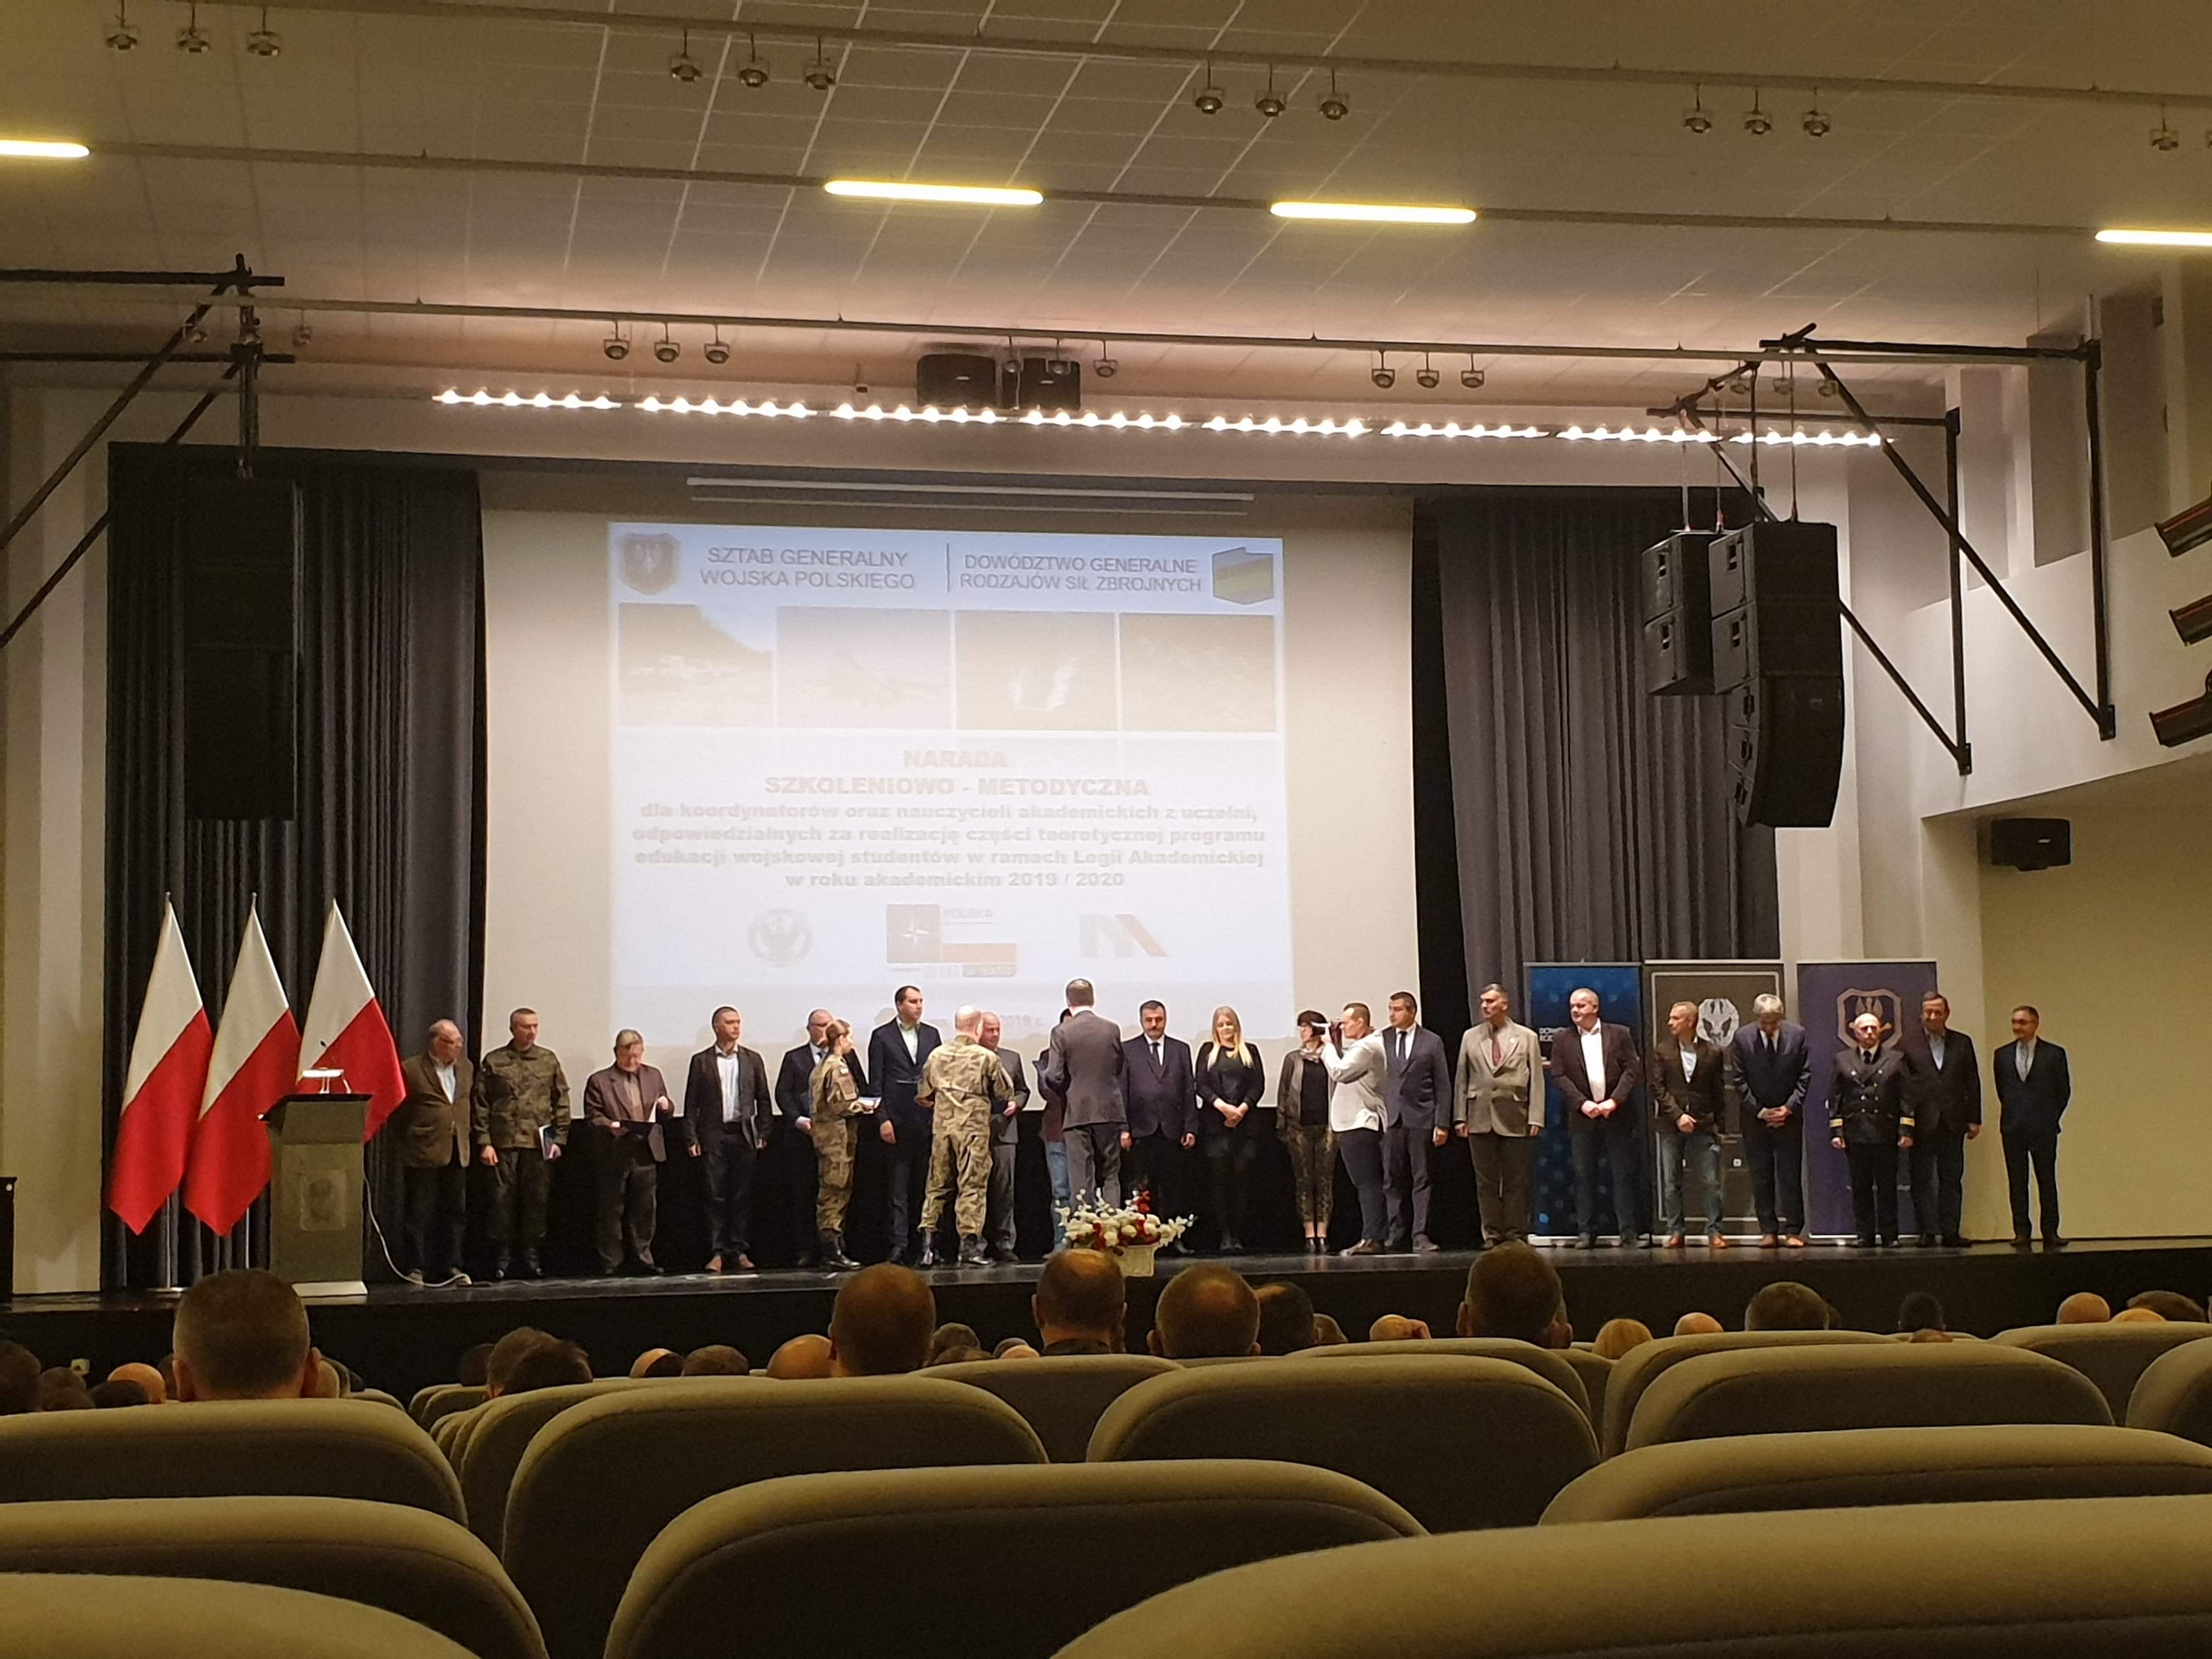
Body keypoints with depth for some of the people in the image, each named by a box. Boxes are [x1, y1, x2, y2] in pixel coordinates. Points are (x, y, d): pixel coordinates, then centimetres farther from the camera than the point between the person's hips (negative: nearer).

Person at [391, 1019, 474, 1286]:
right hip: (423, 1153, -6)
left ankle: (448, 1267, 17)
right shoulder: (411, 1069, -7)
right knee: (416, 1214, 1)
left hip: (457, 1153, 6)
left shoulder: (466, 1068, 11)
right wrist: (402, 1143, -4)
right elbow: (396, 1111, -4)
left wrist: (464, 1138, 11)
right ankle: (413, 1268, 7)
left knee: (453, 1213, 9)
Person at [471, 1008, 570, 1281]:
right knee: (503, 1200, -1)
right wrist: (484, 1142, -5)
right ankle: (502, 1259, 7)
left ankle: (530, 1256, 11)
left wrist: (559, 1139, 2)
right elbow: (480, 1105, 3)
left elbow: (562, 1102, 10)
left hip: (540, 1144, 2)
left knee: (537, 1200, 3)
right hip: (504, 1143, -2)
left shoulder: (549, 1060, 10)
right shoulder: (493, 1062, 5)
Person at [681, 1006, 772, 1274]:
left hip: (744, 1135, 2)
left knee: (742, 1196, 3)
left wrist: (762, 1135, 3)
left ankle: (739, 1252, 8)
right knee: (715, 1196, -1)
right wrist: (692, 1139, -4)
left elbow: (763, 1100, 11)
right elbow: (691, 1104, 3)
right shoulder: (701, 1061, 4)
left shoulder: (753, 1060, 9)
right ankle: (717, 1253, 1)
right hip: (713, 1137, -2)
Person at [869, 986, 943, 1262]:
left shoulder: (931, 1034, 13)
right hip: (898, 1120, -3)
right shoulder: (882, 1036, 2)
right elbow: (876, 1082, -1)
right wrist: (882, 1119, -9)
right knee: (899, 1184, -3)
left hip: (928, 1118, 3)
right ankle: (899, 1244, -4)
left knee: (923, 1183, 5)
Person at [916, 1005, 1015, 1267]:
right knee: (972, 1186, 0)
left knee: (938, 1186, 11)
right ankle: (969, 1247, -4)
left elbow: (923, 1096, 12)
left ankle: (927, 1246, 7)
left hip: (941, 1127, 4)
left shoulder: (936, 1056, 5)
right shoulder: (986, 1058, -6)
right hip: (974, 1128, -4)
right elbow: (1005, 1094, 2)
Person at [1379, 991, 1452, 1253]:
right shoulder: (1382, 1040, 9)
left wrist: (1442, 1123, -3)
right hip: (1390, 1118, 2)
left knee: (1421, 1179, -1)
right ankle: (1396, 1234, 8)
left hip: (1421, 1118, -2)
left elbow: (1443, 1086, 3)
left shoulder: (1432, 1042, 4)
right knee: (1393, 1180, 3)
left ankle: (1420, 1235, 0)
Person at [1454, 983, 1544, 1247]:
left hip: (1515, 1120, -2)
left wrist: (1535, 1118, -6)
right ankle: (1492, 1235, 8)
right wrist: (1460, 1117, 3)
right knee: (1486, 1181, 3)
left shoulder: (1527, 1037, 6)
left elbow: (1536, 1081, 2)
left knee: (1516, 1181, 1)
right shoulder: (1471, 1038, 11)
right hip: (1480, 1119, 2)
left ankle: (1515, 1234, 6)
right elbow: (1462, 1079, 11)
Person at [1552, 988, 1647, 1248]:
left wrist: (1614, 1101, -13)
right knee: (1584, 1176, 2)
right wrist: (1582, 1103, -13)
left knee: (1624, 1174, 0)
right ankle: (1587, 1232, 6)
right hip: (1582, 1118, 1)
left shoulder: (1619, 1034, 5)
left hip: (1617, 1116, -1)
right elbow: (1559, 1076, 0)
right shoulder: (1562, 1040, 7)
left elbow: (1632, 1069, -1)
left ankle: (1628, 1231, 4)